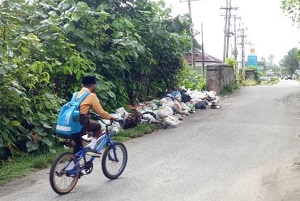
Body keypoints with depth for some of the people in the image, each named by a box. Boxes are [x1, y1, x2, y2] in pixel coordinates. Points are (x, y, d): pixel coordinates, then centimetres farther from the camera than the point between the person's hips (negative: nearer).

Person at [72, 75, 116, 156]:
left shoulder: (77, 94, 18)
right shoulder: (91, 95, -3)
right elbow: (101, 112, -1)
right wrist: (111, 117, 14)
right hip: (80, 123, -7)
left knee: (77, 146, 20)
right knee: (97, 126, 18)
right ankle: (91, 148, 9)